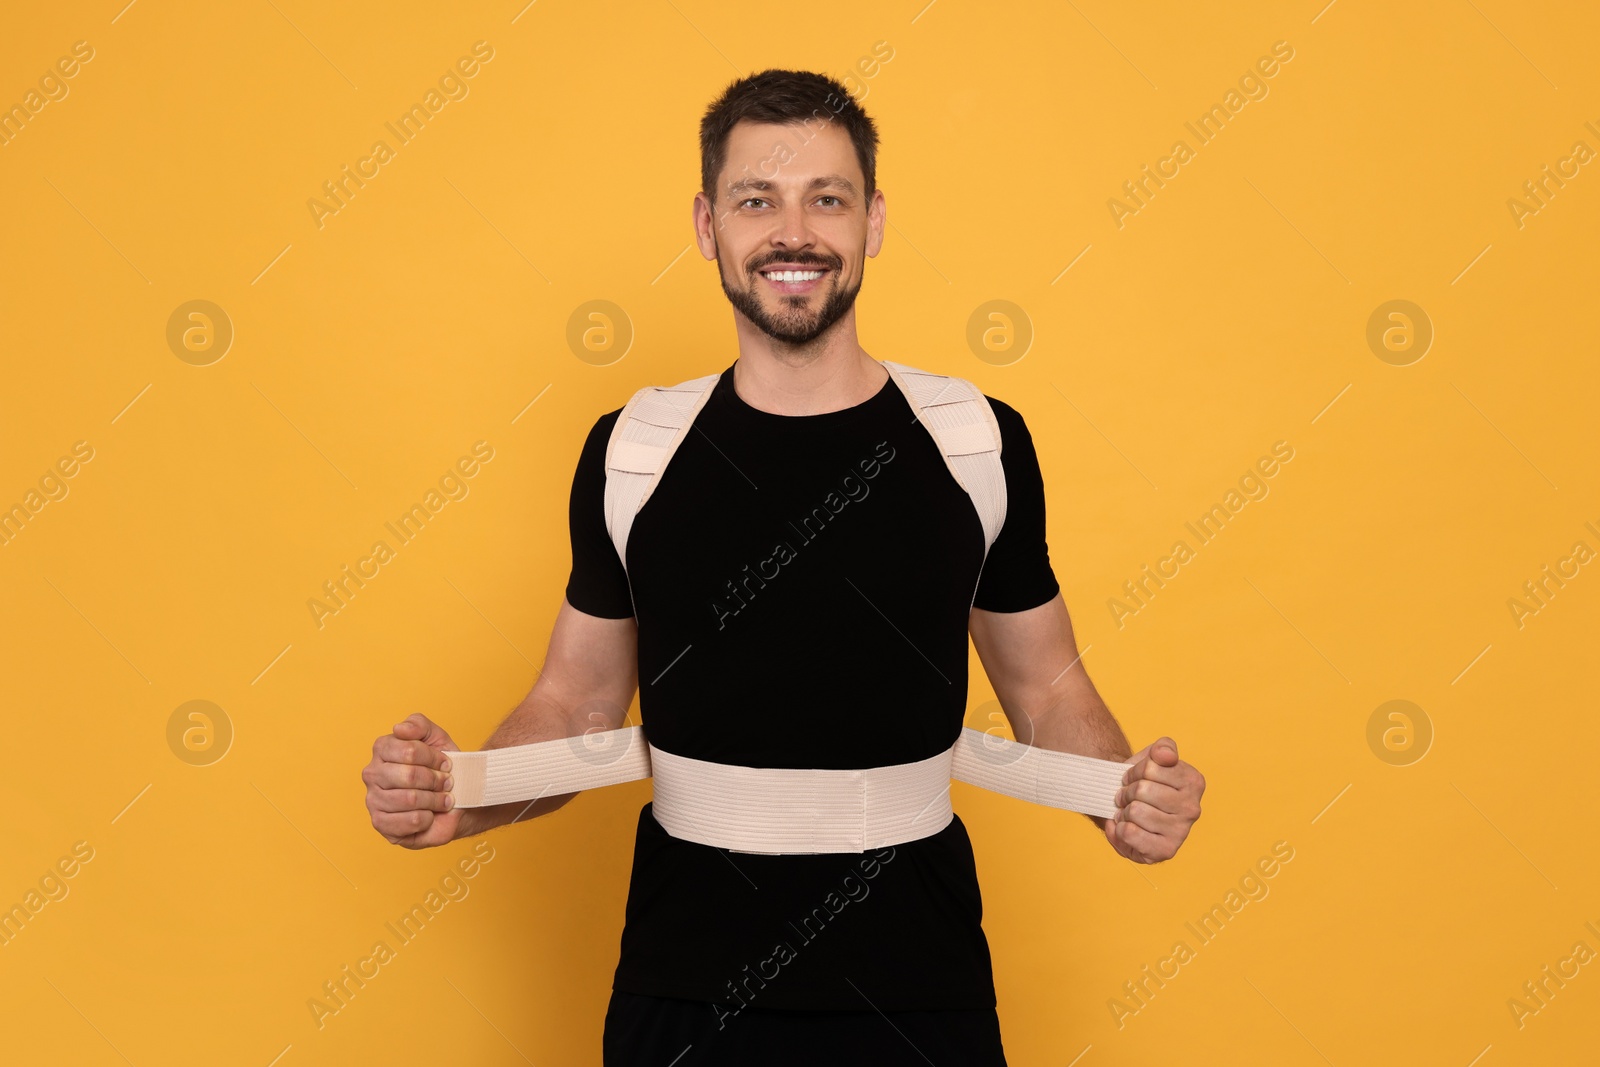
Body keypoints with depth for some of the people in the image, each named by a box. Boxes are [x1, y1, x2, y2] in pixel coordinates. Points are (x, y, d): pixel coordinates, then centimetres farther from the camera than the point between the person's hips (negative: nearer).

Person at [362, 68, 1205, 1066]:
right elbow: (577, 702, 5)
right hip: (685, 986, 1)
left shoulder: (980, 443, -5)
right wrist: (458, 798, -13)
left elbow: (1048, 688, 5)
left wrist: (1127, 792, -14)